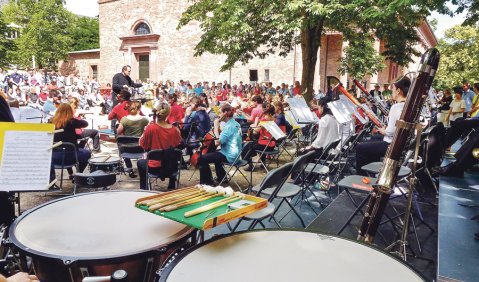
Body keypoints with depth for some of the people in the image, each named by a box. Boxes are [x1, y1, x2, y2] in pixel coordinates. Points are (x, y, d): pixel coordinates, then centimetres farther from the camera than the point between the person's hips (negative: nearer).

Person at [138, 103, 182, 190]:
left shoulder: (150, 128, -18)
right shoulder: (175, 130, -10)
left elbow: (143, 146, -5)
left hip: (155, 167, -2)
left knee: (140, 163, 33)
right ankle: (171, 189, 50)